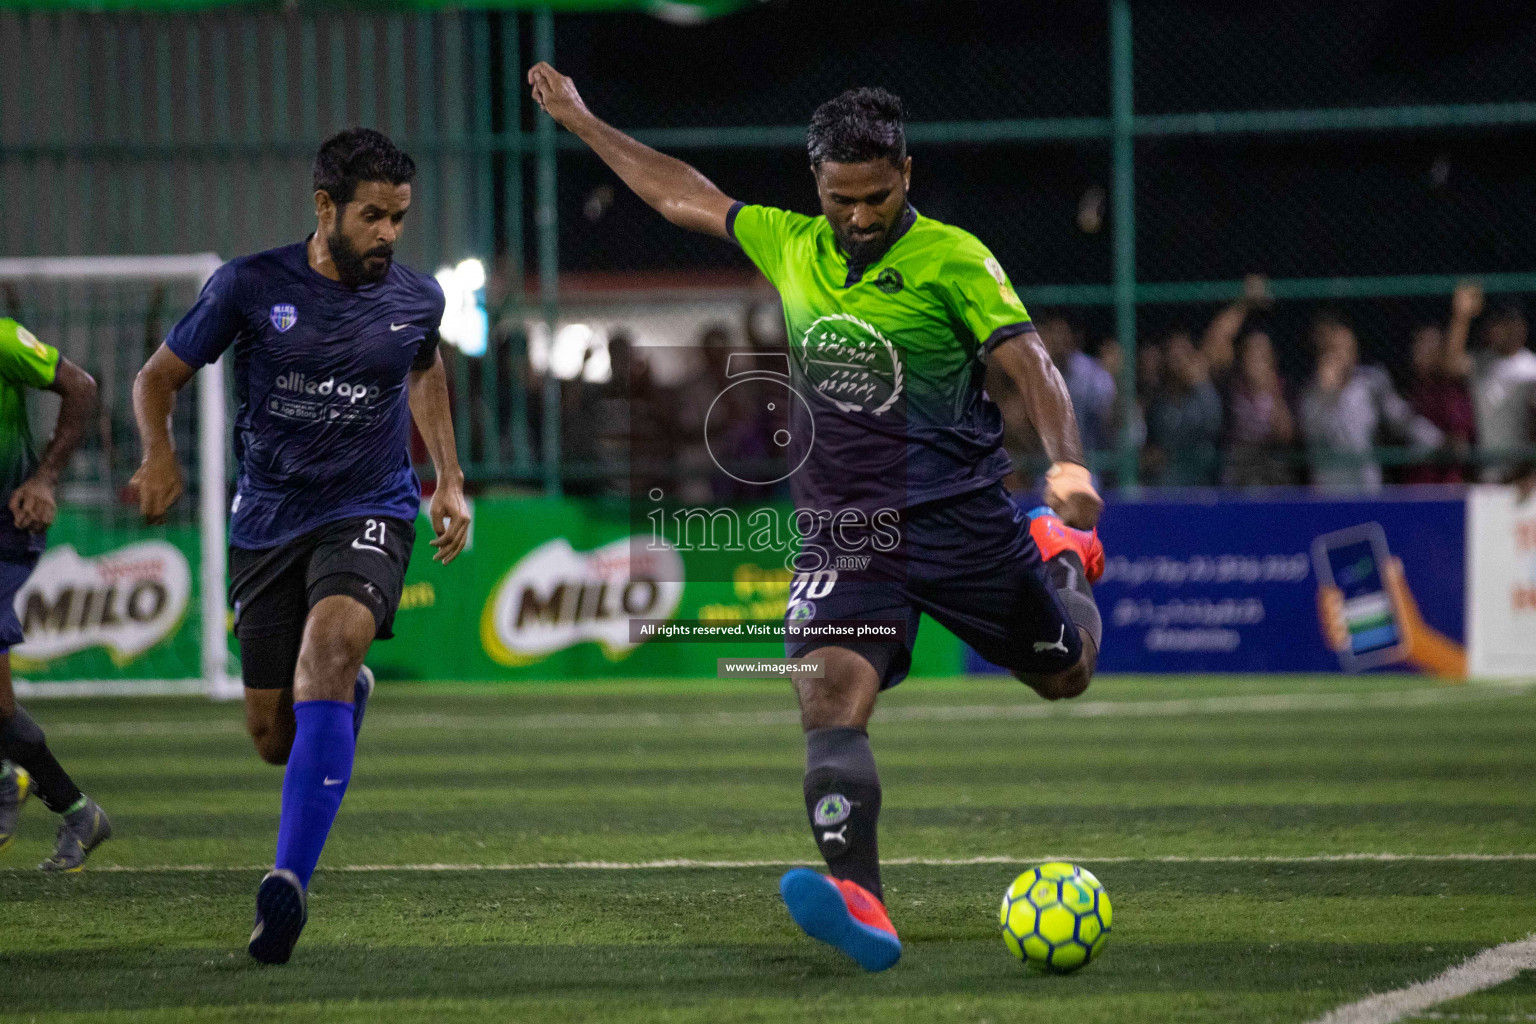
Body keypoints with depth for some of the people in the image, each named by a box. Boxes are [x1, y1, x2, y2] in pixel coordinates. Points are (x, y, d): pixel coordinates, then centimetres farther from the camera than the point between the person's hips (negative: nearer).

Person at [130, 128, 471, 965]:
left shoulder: (417, 299, 1)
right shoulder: (249, 287, -6)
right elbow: (158, 375, 3)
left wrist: (449, 482, 18)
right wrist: (158, 455, -16)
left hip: (368, 512, -1)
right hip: (267, 521, 1)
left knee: (328, 643, -32)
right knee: (275, 739, 4)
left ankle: (289, 880, -34)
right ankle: (348, 693, 45)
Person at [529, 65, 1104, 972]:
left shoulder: (954, 261, -8)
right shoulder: (791, 247, 6)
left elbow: (1031, 367, -14)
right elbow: (683, 195, 20)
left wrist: (1067, 462, -32)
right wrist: (580, 120, 27)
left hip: (959, 517, -3)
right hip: (842, 527, 3)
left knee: (1064, 674, 12)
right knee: (830, 697, -21)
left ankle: (1062, 554, 47)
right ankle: (861, 907, -32)